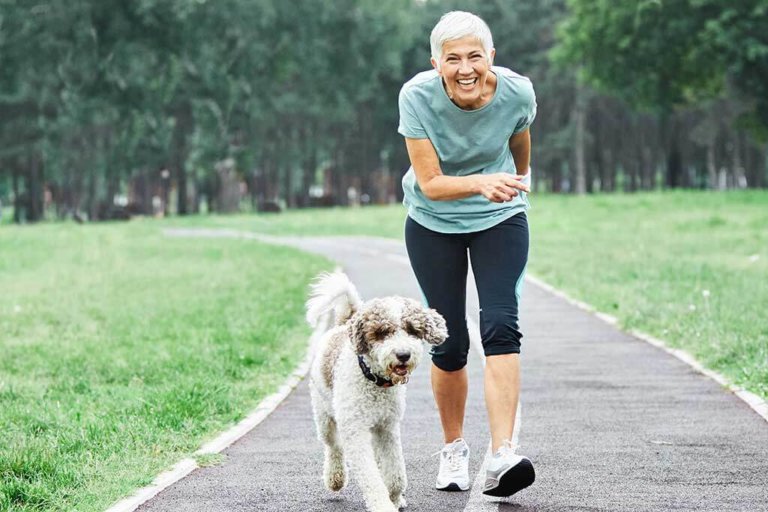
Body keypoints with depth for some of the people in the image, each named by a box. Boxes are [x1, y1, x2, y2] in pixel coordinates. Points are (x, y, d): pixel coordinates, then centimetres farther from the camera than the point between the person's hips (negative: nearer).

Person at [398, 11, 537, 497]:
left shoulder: (516, 92, -20)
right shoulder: (418, 96, -24)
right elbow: (430, 183, -24)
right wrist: (481, 183, -43)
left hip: (501, 220, 0)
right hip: (434, 224, 0)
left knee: (501, 325, -19)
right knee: (449, 344, 0)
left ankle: (503, 456, -28)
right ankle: (454, 449, 25)